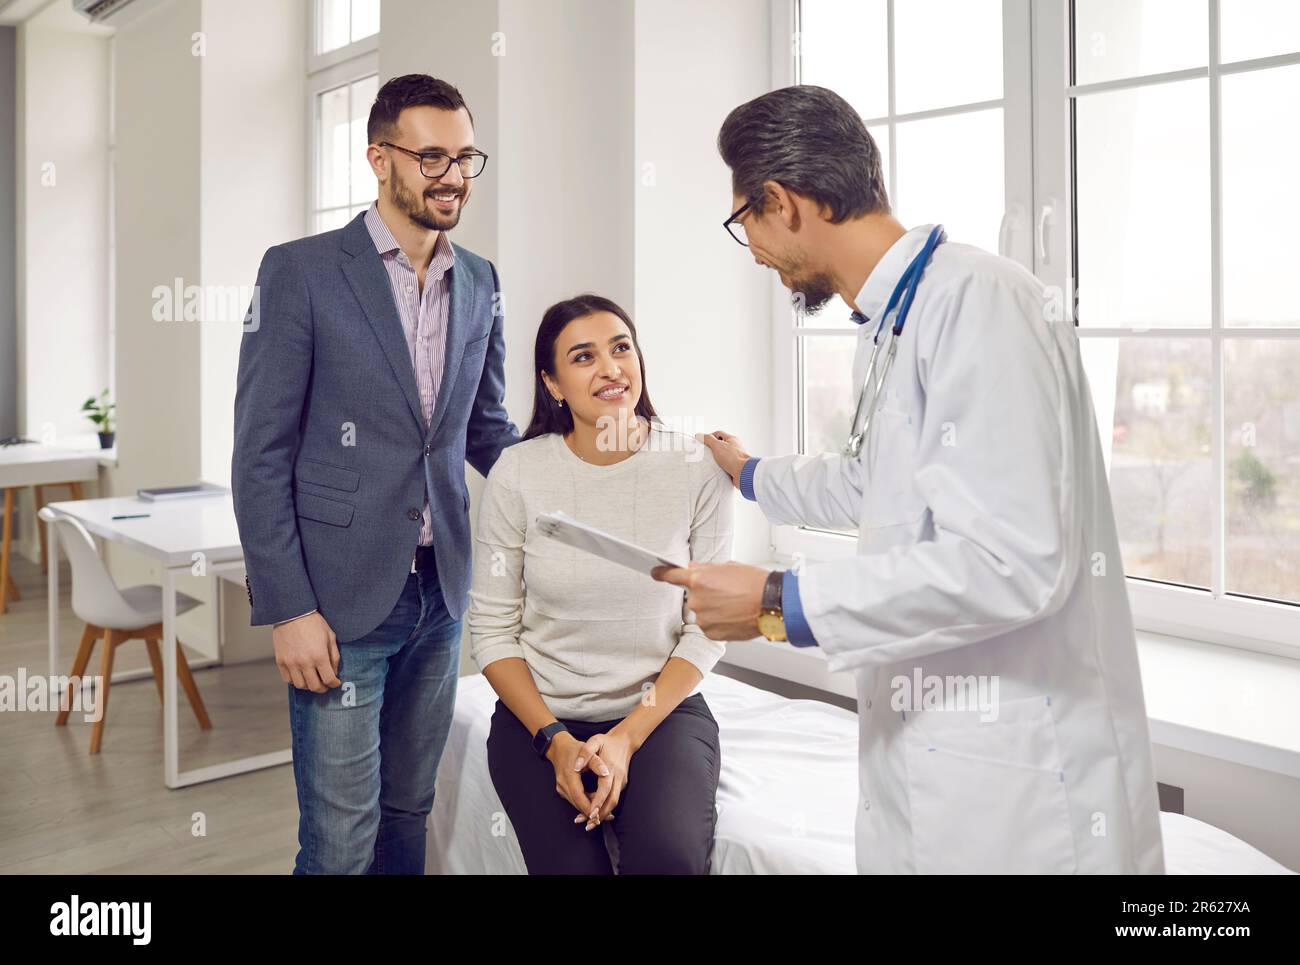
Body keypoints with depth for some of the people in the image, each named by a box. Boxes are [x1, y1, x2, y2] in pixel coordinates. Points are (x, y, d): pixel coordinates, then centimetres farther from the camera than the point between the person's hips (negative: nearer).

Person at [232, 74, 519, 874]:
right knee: (341, 841, 3)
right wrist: (288, 609, -12)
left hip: (440, 592, 5)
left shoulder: (480, 282, 9)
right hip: (340, 598, -4)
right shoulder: (301, 271, -6)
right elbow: (261, 454, -7)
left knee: (409, 812, 16)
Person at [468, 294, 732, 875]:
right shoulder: (517, 472, -7)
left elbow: (706, 628, -5)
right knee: (572, 865, -19)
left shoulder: (699, 469, -8)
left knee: (669, 853, -26)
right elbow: (491, 628, -2)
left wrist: (629, 737, -13)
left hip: (661, 707, 0)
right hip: (540, 713, 1)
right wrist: (556, 740, -12)